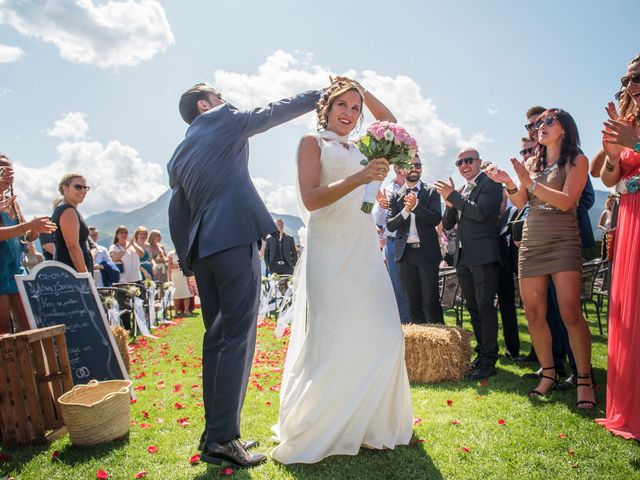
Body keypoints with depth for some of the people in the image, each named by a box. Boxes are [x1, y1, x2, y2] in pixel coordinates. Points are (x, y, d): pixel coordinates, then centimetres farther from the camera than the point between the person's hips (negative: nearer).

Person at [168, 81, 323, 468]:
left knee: (216, 337, 11)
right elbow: (274, 112, 15)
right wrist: (321, 94, 27)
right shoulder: (222, 119, 7)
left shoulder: (179, 155, 24)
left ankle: (214, 432, 16)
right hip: (235, 236, -8)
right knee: (238, 337, -8)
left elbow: (178, 212, 20)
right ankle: (223, 439, -8)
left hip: (202, 248, 8)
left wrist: (189, 257, 21)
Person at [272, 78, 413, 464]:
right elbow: (310, 199, -10)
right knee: (333, 339, -6)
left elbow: (390, 122, 33)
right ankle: (318, 431, 10)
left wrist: (363, 90, 24)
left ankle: (366, 424, 20)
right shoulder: (312, 142, 3)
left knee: (381, 334, 4)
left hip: (365, 249, 7)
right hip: (331, 250, -6)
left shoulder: (358, 149, 20)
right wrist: (358, 179, -21)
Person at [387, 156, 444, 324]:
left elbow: (436, 219, -7)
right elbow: (390, 225, 1)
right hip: (406, 253, 2)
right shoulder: (395, 196, 10)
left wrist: (416, 205, -19)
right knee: (413, 302, 8)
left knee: (431, 301, -6)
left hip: (427, 252, -2)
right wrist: (405, 210, -15)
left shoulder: (431, 192, 5)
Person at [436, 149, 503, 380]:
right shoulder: (461, 190, 18)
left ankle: (489, 361, 0)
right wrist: (450, 203, -4)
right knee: (473, 308, 14)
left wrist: (453, 196, -16)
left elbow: (480, 213, -20)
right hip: (463, 257, 8)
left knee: (485, 307, -6)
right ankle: (482, 353, 25)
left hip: (483, 256, -8)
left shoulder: (490, 184, -4)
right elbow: (447, 224, 14)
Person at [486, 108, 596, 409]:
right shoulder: (533, 162, 16)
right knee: (533, 314, 3)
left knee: (570, 312, -13)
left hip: (563, 241, -5)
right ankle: (548, 373, 18)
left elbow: (566, 201, -11)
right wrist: (509, 184, -8)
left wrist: (530, 182, -17)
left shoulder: (577, 160, 2)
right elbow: (520, 203, 10)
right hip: (531, 242, 5)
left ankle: (585, 380, 1)